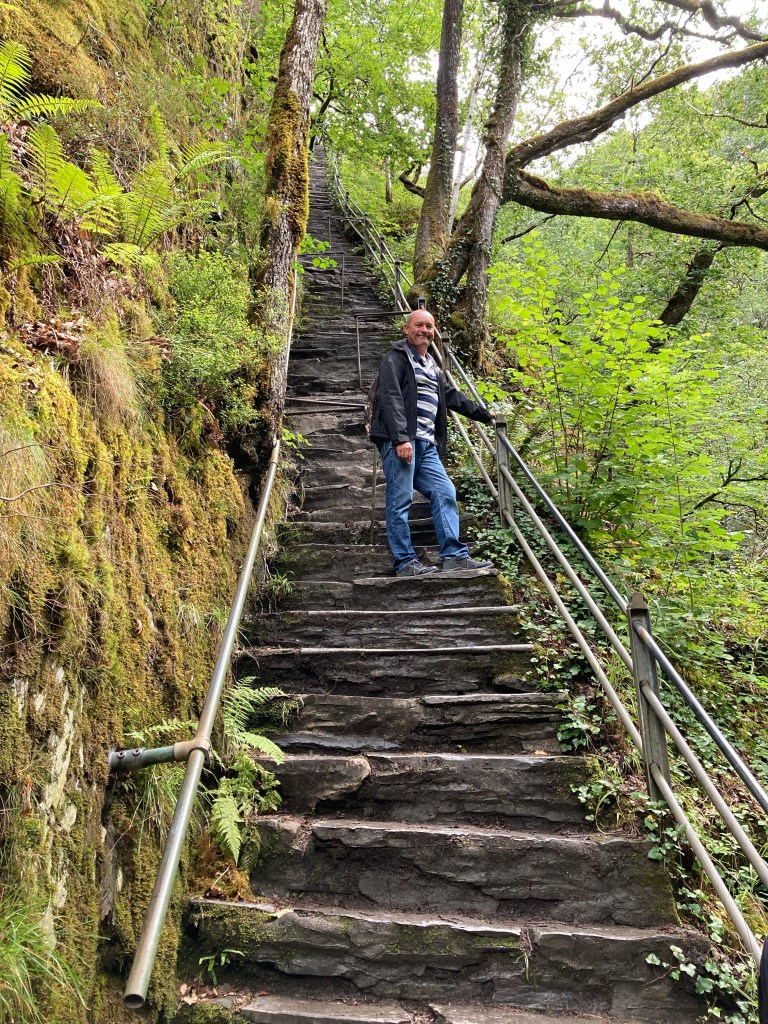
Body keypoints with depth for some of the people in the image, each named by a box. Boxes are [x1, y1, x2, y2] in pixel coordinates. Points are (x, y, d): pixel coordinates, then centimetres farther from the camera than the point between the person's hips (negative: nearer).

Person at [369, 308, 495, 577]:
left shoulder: (433, 367, 28)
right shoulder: (396, 359, 1)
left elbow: (453, 397, 38)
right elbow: (391, 399, -12)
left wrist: (485, 414, 45)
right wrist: (401, 438, -22)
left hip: (427, 444, 8)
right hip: (400, 441, -8)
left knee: (445, 494, -1)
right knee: (400, 501, -9)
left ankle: (455, 556, -1)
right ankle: (405, 563, -6)